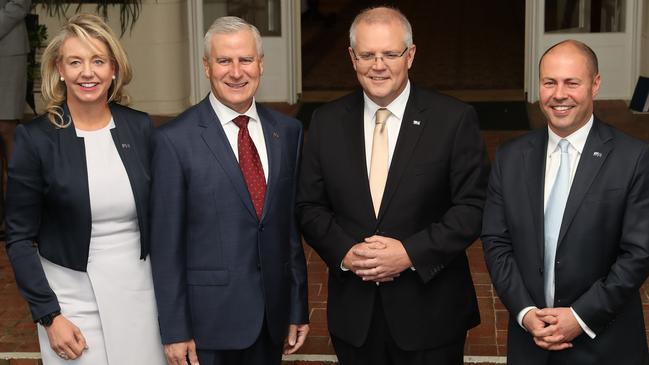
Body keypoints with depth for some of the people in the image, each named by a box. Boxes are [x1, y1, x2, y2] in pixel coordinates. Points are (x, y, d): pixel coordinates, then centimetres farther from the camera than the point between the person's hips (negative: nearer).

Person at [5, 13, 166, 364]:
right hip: (72, 301, -3)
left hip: (141, 293, 3)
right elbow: (20, 239, -5)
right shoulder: (35, 138, -9)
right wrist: (49, 316, -10)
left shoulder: (140, 127, 0)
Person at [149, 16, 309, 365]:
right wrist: (174, 331, -8)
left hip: (274, 313, 4)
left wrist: (298, 308, 9)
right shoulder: (174, 140, -9)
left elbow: (293, 223, 7)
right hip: (210, 316, -4)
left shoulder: (287, 131, 5)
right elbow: (166, 242, -8)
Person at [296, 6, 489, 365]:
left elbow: (473, 206, -8)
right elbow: (310, 207, 5)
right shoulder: (326, 122, 2)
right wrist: (344, 252, -12)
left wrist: (411, 253, -17)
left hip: (430, 312, -2)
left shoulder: (454, 119, -7)